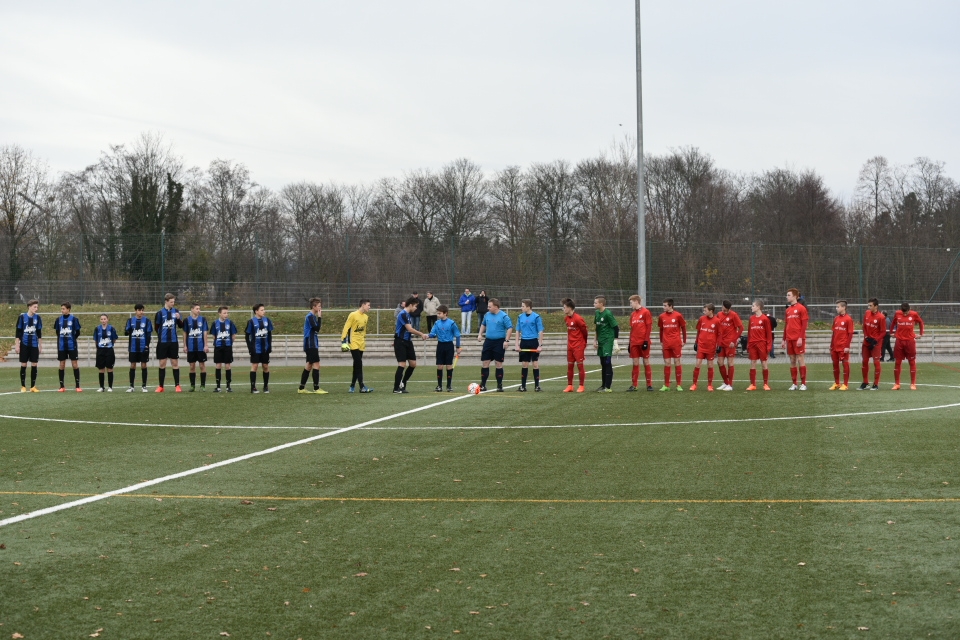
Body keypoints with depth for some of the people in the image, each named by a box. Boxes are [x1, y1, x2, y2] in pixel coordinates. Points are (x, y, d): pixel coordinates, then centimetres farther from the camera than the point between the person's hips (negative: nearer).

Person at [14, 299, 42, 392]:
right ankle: (23, 386, 8)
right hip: (24, 345, -3)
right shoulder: (22, 317, -4)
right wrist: (17, 345, -5)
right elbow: (18, 332, -1)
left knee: (34, 365, 1)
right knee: (23, 365, 0)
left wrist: (40, 346, 10)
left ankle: (33, 386, 8)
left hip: (34, 345, 3)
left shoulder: (37, 318, 5)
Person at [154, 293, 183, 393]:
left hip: (173, 341, 2)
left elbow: (181, 326, 7)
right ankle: (160, 386, 12)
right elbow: (156, 327, 1)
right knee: (162, 364, 4)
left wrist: (179, 319, -11)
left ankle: (177, 385, 9)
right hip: (163, 341, -2)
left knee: (175, 363, 3)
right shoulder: (160, 313, -4)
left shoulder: (175, 311, 4)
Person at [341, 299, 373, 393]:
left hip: (361, 344, 7)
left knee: (357, 366, 9)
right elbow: (346, 328, -11)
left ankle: (352, 386, 18)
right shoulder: (353, 315, -10)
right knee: (359, 365, -13)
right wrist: (343, 340, -15)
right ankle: (362, 387, -15)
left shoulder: (366, 317, 12)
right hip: (353, 343, -7)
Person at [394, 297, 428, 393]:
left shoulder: (409, 315, 13)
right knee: (402, 364, -11)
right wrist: (421, 334, -11)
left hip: (408, 342, 9)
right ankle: (396, 388, -5)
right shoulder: (403, 314, -16)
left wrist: (421, 335, 5)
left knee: (413, 364, 7)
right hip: (400, 342, -9)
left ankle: (403, 385, 20)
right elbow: (409, 329, -20)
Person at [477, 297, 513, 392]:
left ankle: (499, 385, 9)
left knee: (499, 363, 0)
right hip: (488, 341, 5)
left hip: (499, 342, -5)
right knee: (485, 363, 3)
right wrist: (480, 334, 11)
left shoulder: (503, 316, -10)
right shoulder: (487, 315, 7)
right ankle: (483, 385, 8)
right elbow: (483, 324, 24)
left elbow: (510, 328, -11)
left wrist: (506, 340, -17)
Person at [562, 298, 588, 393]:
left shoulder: (578, 319, -17)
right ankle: (570, 386, 14)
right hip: (570, 346, 7)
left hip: (579, 346, -7)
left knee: (579, 365, -2)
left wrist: (583, 342, 4)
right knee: (569, 365, 8)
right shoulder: (566, 319, 7)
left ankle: (581, 386, 4)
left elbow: (584, 331, -7)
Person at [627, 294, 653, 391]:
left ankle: (649, 384, 4)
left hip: (643, 342, -5)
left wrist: (646, 341, -15)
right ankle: (634, 385, 5)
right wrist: (630, 343, 13)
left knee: (646, 362, 0)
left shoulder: (646, 312, -4)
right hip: (634, 343, 5)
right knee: (635, 363, 4)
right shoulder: (632, 314, 14)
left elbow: (649, 327, -8)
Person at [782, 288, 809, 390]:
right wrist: (784, 340, 16)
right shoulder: (787, 310, 15)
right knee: (792, 360, 6)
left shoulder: (801, 308, -4)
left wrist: (801, 338, -17)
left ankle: (803, 383, -3)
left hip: (798, 339, -6)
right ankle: (794, 384, 9)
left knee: (800, 359, -6)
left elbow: (804, 325, -9)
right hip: (789, 339, 6)